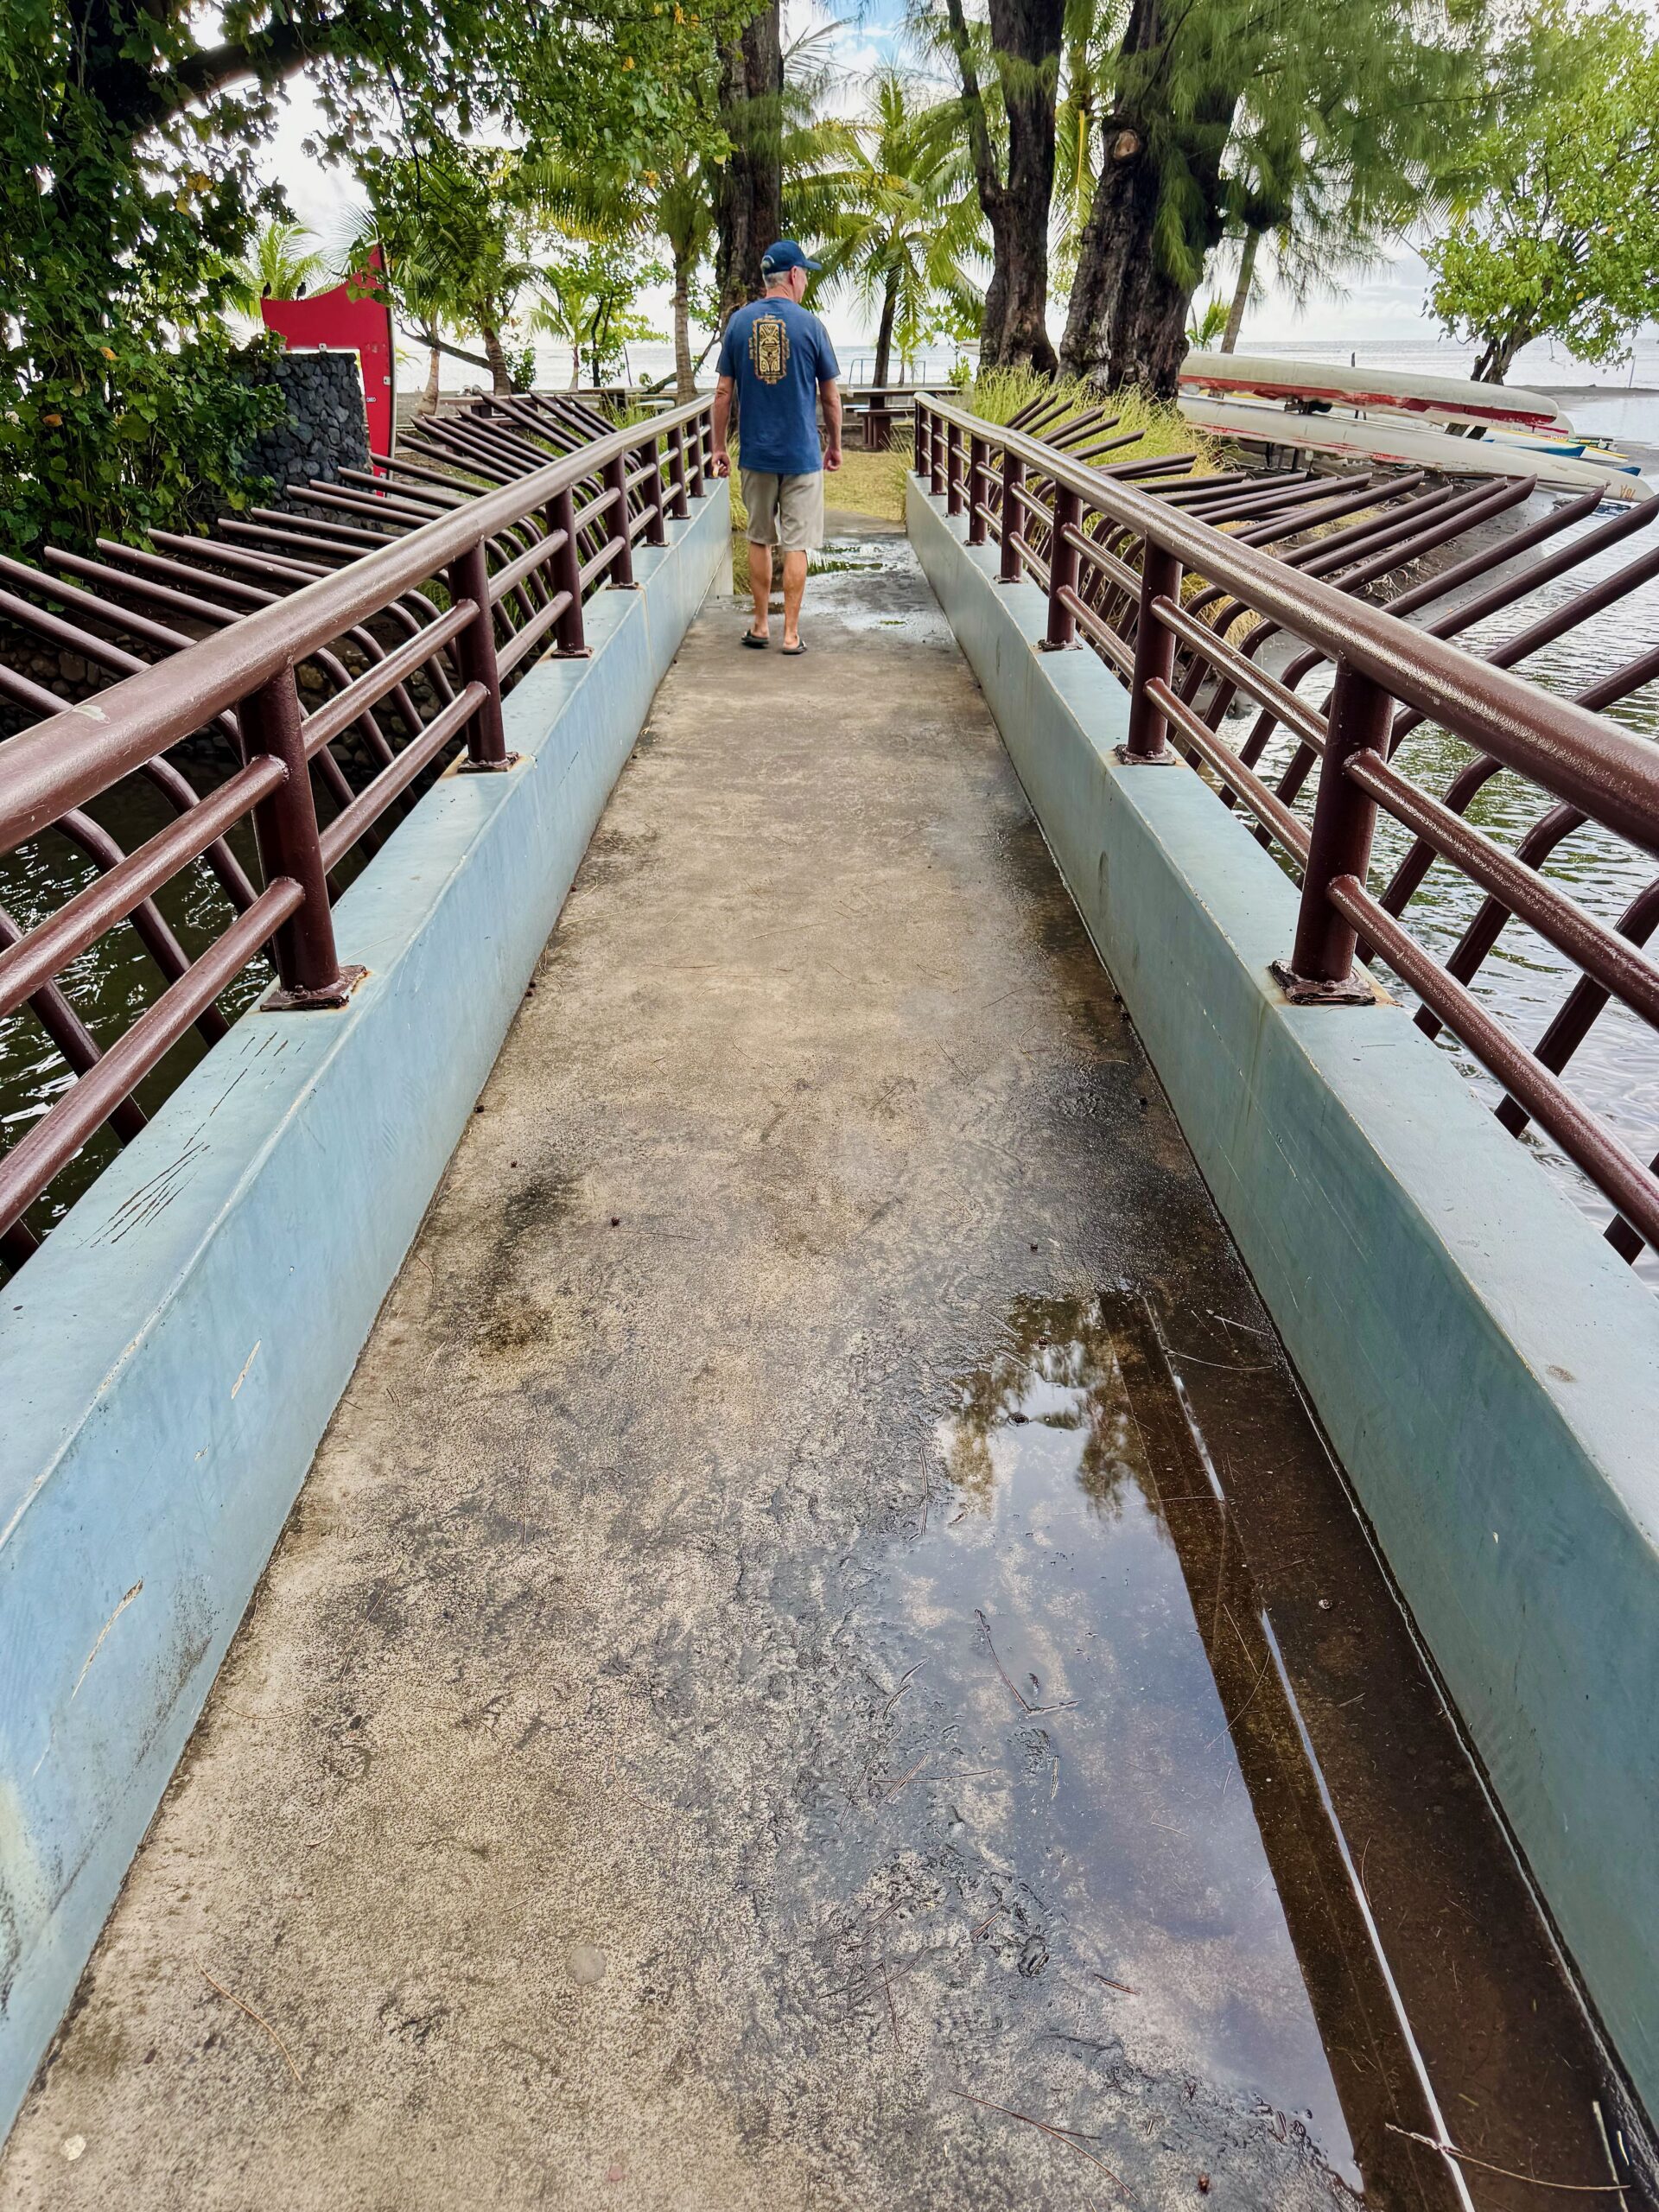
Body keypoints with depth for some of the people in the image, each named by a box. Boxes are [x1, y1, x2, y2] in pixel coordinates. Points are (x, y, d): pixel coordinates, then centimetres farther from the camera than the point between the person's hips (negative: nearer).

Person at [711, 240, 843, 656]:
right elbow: (830, 396, 0)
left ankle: (760, 626, 19)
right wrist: (835, 445, 13)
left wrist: (719, 446, 11)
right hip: (802, 453, -2)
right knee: (796, 545, 2)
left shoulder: (739, 322, 1)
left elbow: (723, 392, 2)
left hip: (757, 453, 3)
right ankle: (791, 634, 4)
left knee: (759, 540, 15)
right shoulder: (809, 325, -5)